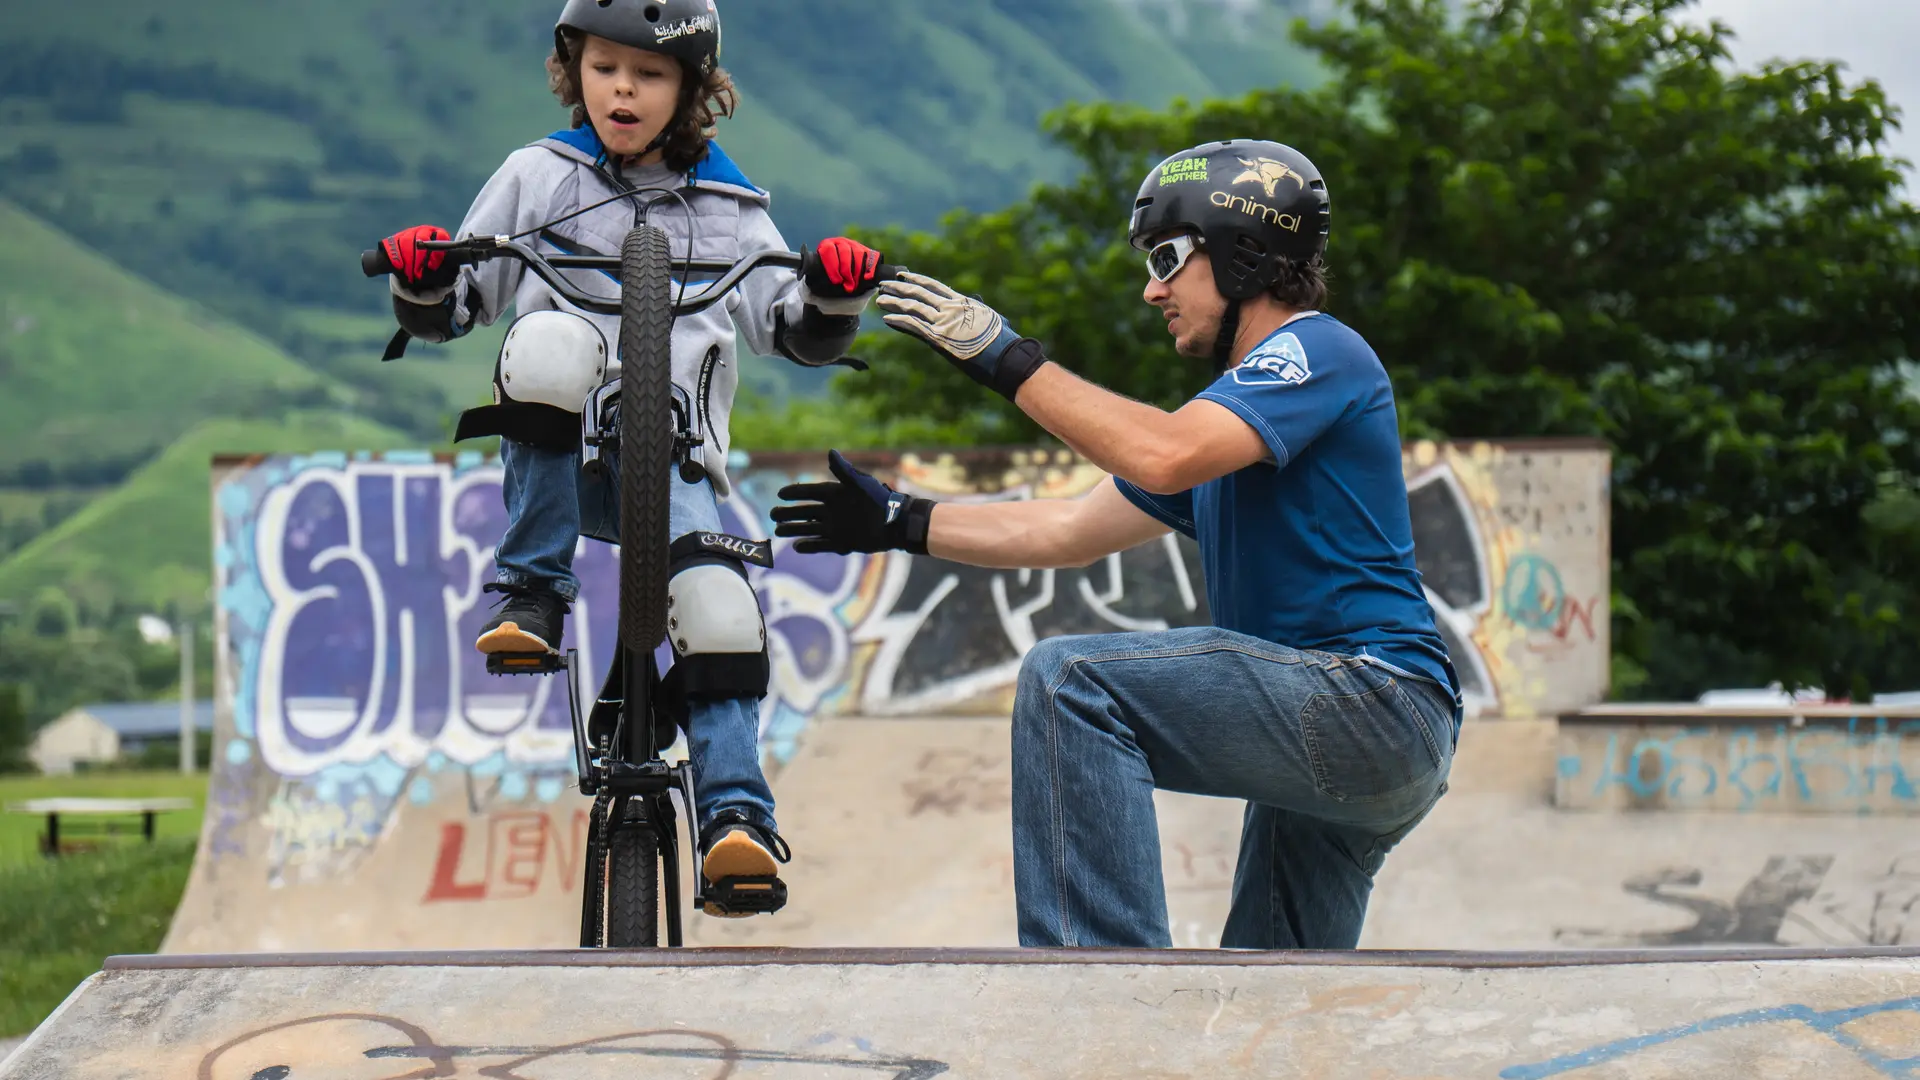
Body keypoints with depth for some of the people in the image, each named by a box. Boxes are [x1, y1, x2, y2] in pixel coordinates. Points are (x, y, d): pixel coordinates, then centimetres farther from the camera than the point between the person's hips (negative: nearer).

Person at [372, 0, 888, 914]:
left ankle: (735, 819, -21)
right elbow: (457, 308, 14)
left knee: (717, 603, -26)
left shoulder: (726, 206, 15)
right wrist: (423, 285, -9)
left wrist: (832, 296, -10)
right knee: (553, 342, -35)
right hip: (556, 451, -1)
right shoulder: (538, 176, 13)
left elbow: (794, 334, 12)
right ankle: (532, 594, -26)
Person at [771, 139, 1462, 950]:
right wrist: (902, 524, 23)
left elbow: (1164, 458, -23)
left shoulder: (1319, 352, -6)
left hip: (1370, 696, -11)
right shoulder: (1239, 402, 25)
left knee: (1069, 681, -21)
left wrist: (1008, 360, -17)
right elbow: (1075, 529, 26)